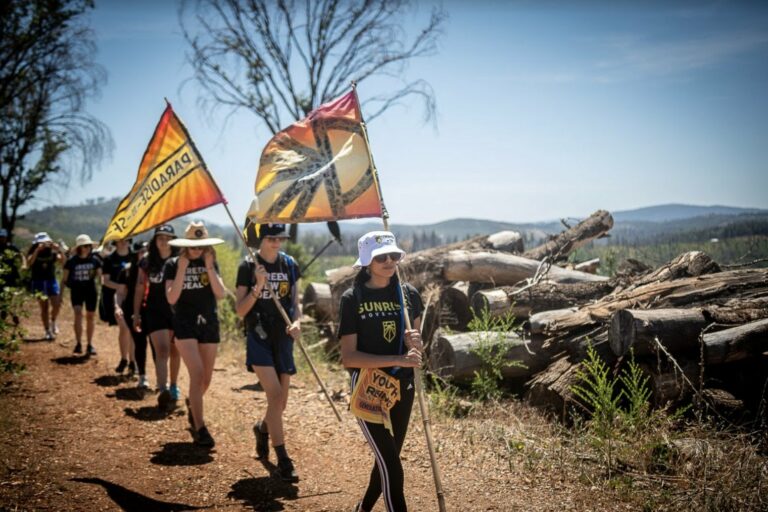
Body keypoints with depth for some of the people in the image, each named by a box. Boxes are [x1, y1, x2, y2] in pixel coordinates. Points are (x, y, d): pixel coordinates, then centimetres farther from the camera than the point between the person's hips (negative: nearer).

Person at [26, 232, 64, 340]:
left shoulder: (52, 252, 2)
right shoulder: (33, 252, -3)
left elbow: (62, 261, -13)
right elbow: (29, 263, -24)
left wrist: (59, 250, -28)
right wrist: (37, 250, -30)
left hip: (51, 281, 2)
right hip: (38, 282, -2)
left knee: (56, 304, -10)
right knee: (44, 307, -1)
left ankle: (53, 321, 20)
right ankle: (48, 331, 8)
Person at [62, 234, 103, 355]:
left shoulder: (94, 259, -1)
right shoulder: (71, 261, -5)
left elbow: (100, 275, 6)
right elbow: (65, 279, 2)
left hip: (91, 291, 2)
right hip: (76, 291, -2)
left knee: (90, 317, 8)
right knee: (78, 314, -18)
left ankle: (90, 345, 19)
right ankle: (78, 343, -12)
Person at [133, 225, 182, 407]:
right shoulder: (147, 262, 0)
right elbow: (140, 288, 5)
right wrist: (136, 313, 3)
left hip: (177, 311, 1)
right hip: (154, 312, -1)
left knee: (174, 351, 13)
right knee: (162, 350, -13)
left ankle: (173, 386, 32)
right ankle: (163, 391, -24)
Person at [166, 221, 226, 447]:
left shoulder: (211, 262, 5)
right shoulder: (173, 264, -2)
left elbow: (221, 294, -6)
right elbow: (171, 298, -14)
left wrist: (209, 267, -14)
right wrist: (182, 269, -17)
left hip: (209, 324, 4)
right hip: (185, 325, -4)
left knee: (206, 379, 12)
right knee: (197, 374, -17)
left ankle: (192, 405, 44)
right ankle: (199, 428, -13)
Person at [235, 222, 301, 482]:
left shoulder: (290, 265, 5)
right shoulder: (248, 266, -7)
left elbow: (295, 301, 11)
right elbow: (240, 310, -9)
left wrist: (297, 322, -8)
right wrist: (257, 287, -22)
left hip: (283, 339, 4)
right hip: (259, 338, -4)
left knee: (281, 402, 10)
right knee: (274, 395, -17)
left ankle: (262, 428, 44)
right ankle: (282, 460, -10)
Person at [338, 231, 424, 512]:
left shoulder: (409, 294, 2)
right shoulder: (353, 299, -10)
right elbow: (348, 357, -15)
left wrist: (415, 345, -12)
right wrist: (397, 359, -25)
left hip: (402, 389, 5)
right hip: (369, 390, -5)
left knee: (387, 458, 17)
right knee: (392, 466, -10)